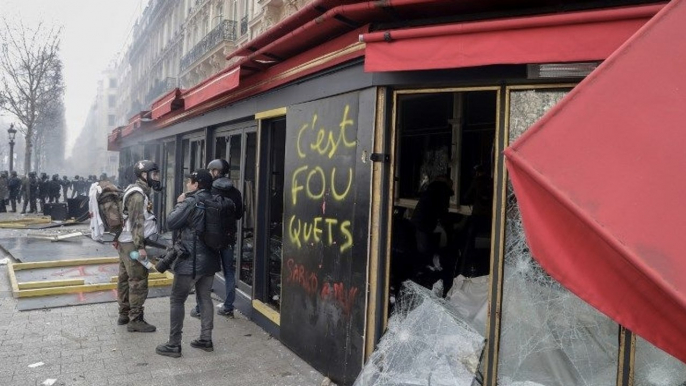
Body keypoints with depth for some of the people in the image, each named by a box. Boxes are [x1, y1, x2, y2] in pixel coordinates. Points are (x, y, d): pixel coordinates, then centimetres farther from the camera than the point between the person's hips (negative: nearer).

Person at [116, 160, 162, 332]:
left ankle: (124, 314, 26)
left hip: (126, 242, 10)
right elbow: (136, 222, -22)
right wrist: (140, 246, -23)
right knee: (138, 282, -6)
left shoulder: (138, 191, 15)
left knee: (125, 279, 16)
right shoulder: (138, 194, -16)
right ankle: (135, 320, -1)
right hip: (133, 243, -10)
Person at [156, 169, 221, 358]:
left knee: (177, 300, 3)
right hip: (210, 259, 7)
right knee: (205, 298, 15)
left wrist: (179, 204, 3)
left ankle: (173, 345, 7)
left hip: (190, 260, -7)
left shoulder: (191, 202, -15)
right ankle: (206, 339, 20)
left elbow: (170, 223, -11)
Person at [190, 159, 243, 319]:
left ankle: (199, 308, 14)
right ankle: (228, 308, 16)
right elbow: (239, 214, 7)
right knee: (229, 272, 12)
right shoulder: (235, 192, 0)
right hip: (229, 236, 3)